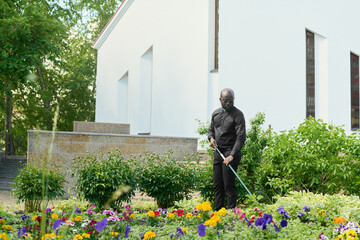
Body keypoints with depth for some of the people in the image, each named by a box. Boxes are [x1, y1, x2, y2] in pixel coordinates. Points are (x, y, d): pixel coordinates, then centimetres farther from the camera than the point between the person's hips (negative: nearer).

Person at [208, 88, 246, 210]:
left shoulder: (238, 115, -9)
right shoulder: (216, 113, 12)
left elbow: (241, 137, -16)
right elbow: (211, 129, 25)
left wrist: (232, 155, -25)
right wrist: (211, 138, 0)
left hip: (231, 153, -6)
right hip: (217, 153, 7)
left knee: (229, 185, -9)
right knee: (217, 185, 10)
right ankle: (218, 211, 19)